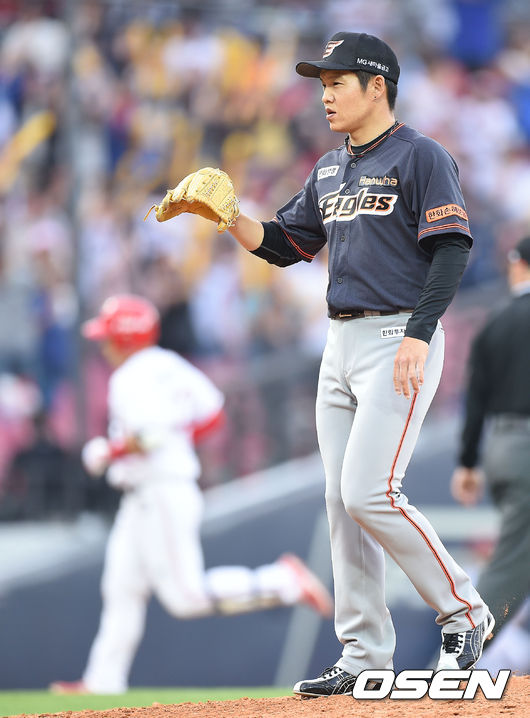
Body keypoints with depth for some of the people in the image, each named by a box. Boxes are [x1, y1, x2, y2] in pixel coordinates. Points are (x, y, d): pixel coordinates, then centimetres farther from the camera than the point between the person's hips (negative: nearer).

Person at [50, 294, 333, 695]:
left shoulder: (130, 379, -17)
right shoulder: (169, 365, 11)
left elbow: (145, 438, -28)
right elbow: (212, 414, 12)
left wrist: (105, 453, -12)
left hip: (163, 494, -10)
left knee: (187, 596, -9)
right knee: (122, 588, 9)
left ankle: (284, 581, -7)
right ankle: (104, 683, 10)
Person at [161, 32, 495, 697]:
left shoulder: (420, 157, -8)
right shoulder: (330, 170, 17)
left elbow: (452, 249, -16)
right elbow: (282, 245, 20)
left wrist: (419, 334, -24)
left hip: (399, 339, -8)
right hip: (341, 344, 9)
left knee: (370, 493, -17)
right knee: (342, 501, 5)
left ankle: (463, 612, -2)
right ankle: (363, 656, 9)